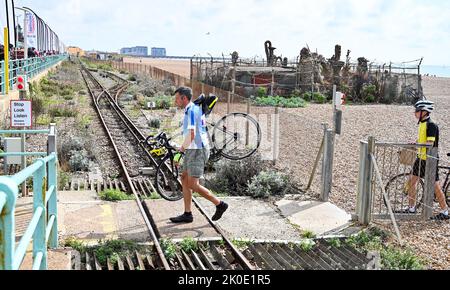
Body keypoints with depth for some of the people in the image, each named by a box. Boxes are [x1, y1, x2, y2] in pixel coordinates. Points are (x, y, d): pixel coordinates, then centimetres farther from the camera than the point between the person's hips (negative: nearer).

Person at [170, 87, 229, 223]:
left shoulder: (191, 110, -16)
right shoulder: (196, 108, 16)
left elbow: (191, 135, -23)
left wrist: (182, 148, -7)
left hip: (197, 150, -10)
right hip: (193, 150, 10)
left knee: (193, 185, -8)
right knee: (184, 179, 10)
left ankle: (219, 205, 3)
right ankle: (187, 214, 14)